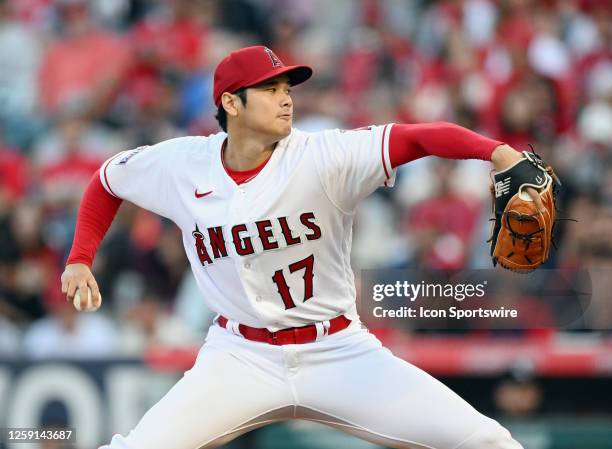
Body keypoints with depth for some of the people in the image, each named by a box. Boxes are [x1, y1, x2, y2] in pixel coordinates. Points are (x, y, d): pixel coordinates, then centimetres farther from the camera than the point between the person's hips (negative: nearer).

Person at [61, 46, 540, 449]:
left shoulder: (323, 156, -14)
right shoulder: (181, 165, -5)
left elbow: (421, 137, -27)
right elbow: (107, 179, 15)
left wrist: (497, 152, -43)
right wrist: (80, 259, 8)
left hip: (338, 353, -1)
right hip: (240, 357, 1)